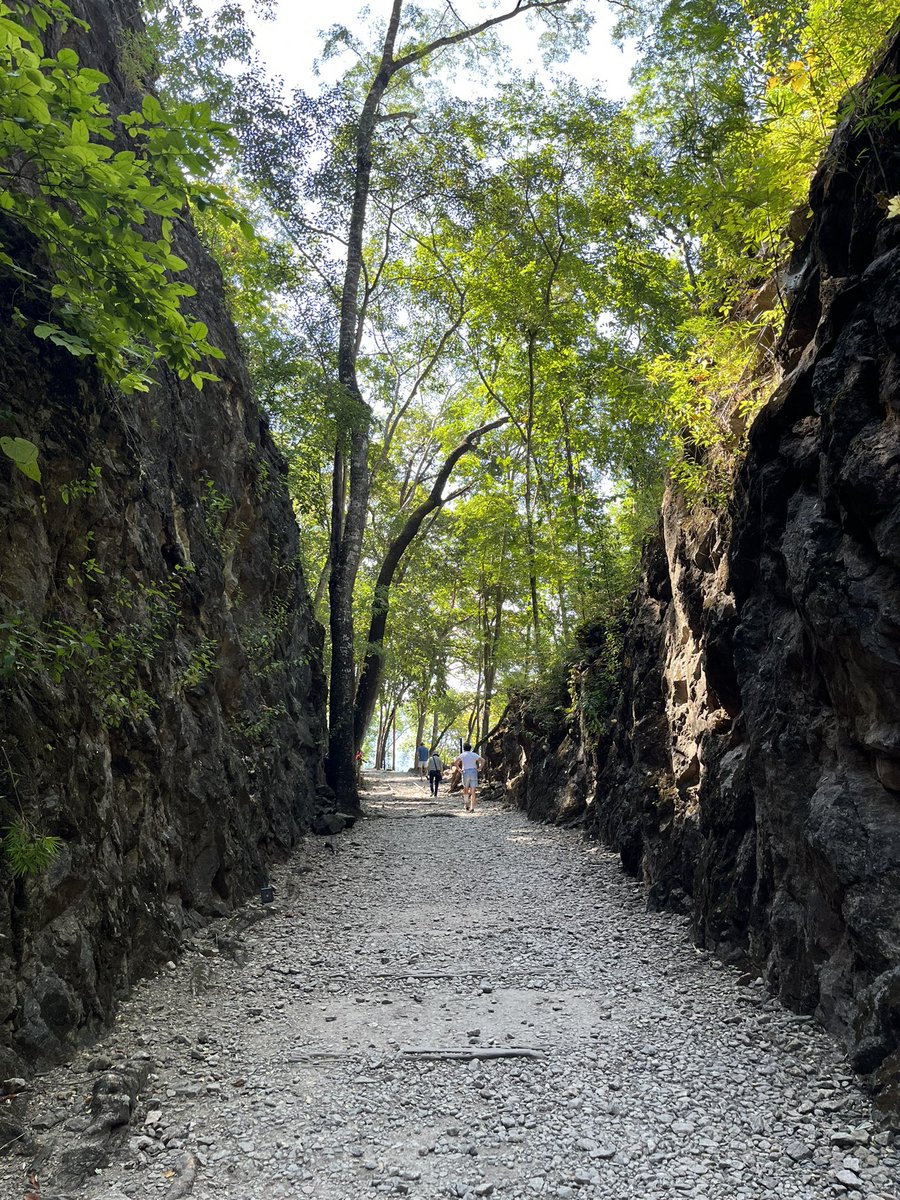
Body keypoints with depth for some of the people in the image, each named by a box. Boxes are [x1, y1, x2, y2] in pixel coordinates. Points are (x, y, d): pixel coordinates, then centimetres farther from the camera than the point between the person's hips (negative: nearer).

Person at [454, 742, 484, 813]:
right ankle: (472, 808, -5)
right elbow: (483, 760, -3)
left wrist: (459, 769, -2)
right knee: (472, 791, 1)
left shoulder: (462, 755, 2)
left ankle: (467, 805, 9)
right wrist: (479, 768, 1)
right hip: (473, 772, 1)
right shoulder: (474, 754, 7)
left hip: (465, 772, -1)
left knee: (466, 789, 18)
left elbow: (455, 763, -11)